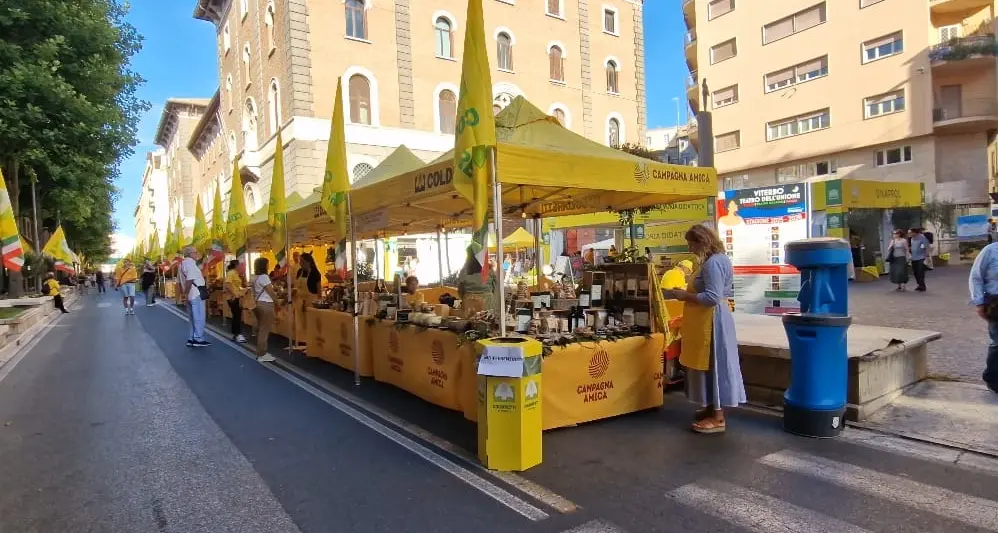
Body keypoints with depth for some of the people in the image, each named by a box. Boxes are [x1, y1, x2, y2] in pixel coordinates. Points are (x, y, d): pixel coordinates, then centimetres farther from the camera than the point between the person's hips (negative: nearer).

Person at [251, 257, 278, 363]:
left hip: (259, 303, 10)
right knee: (265, 330, -5)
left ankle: (260, 353, 22)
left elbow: (255, 292, 15)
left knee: (260, 329, 15)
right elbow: (271, 292, -14)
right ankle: (262, 355, -1)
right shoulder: (264, 276, -16)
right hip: (266, 305, -10)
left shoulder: (255, 277, 13)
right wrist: (277, 303, -1)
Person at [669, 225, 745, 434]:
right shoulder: (717, 259, 14)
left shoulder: (713, 263, -20)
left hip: (712, 321, -11)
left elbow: (712, 297, -27)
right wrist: (688, 294, 13)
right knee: (709, 365, 16)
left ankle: (718, 418, 4)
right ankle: (712, 408, 26)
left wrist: (685, 296, -16)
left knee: (713, 366, -4)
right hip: (709, 320, 11)